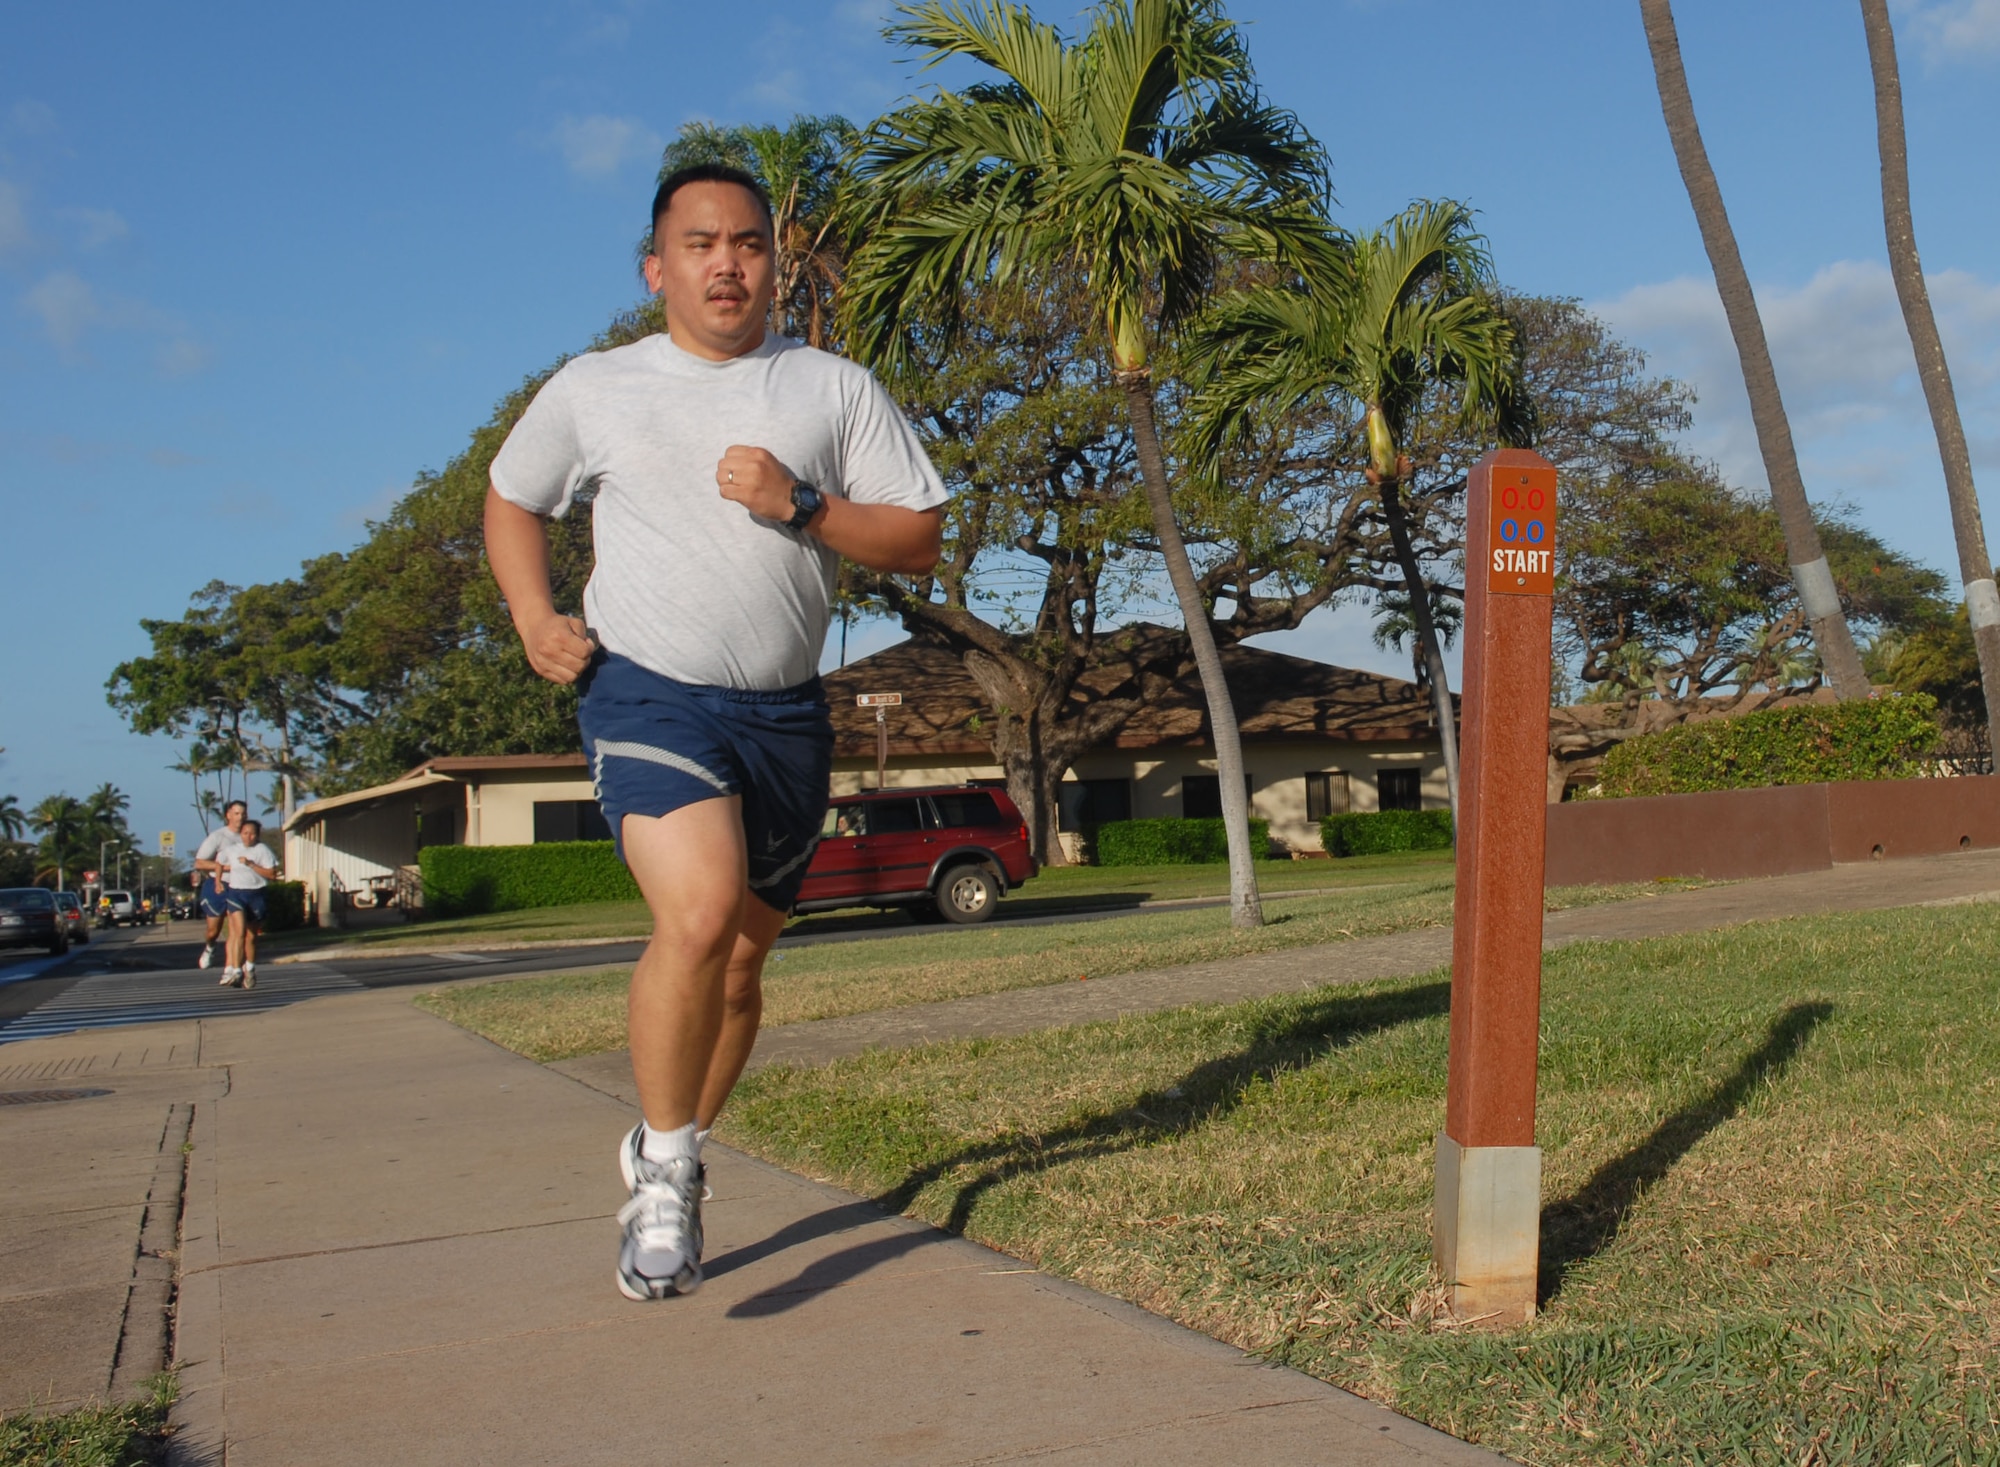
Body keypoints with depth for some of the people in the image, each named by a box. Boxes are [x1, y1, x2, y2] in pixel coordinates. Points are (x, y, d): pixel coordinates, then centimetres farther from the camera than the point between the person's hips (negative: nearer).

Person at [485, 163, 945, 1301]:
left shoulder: (837, 390, 6)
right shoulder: (592, 391, 6)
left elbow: (920, 540, 3)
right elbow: (512, 500, 22)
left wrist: (802, 505, -14)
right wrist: (533, 616, 4)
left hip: (788, 712, 3)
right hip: (651, 693, -2)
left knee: (742, 960, 11)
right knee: (699, 918, -25)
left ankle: (668, 1154, 34)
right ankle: (666, 1174, -5)